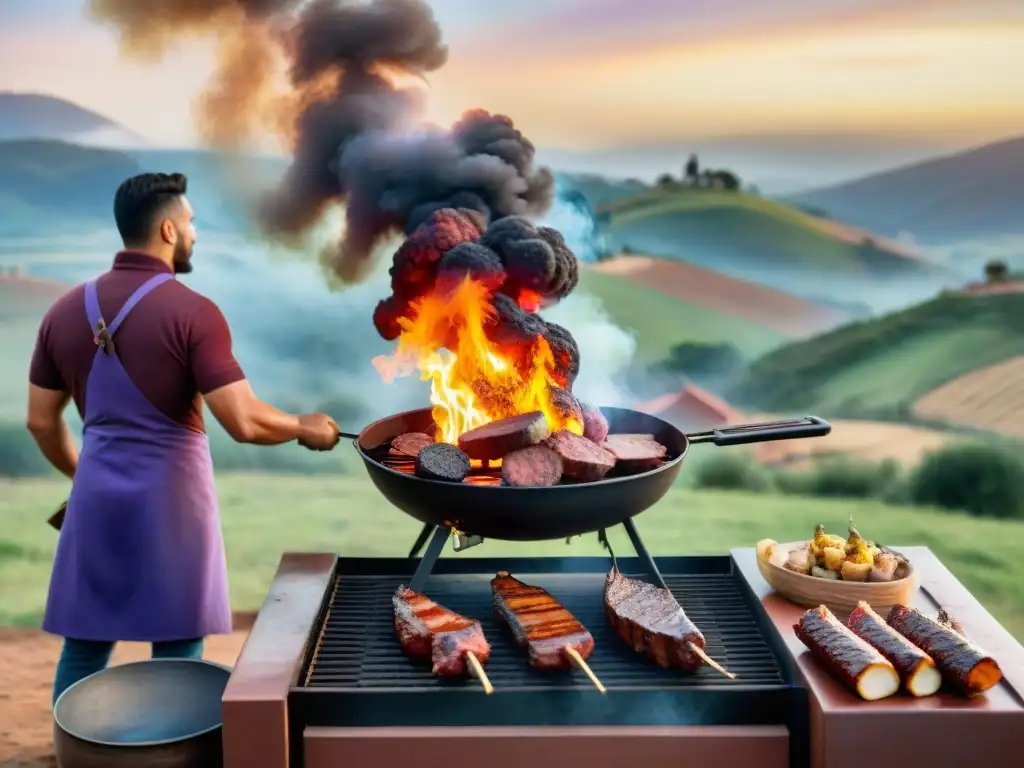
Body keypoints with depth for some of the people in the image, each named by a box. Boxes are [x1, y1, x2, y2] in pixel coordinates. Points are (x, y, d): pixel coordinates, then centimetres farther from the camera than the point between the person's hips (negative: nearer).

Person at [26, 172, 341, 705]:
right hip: (170, 496, -5)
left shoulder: (65, 312, 5)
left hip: (97, 496, 5)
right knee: (176, 652, 6)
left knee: (83, 647, 12)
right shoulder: (193, 312, -13)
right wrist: (306, 428, 0)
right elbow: (245, 423, -18)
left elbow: (41, 422, 10)